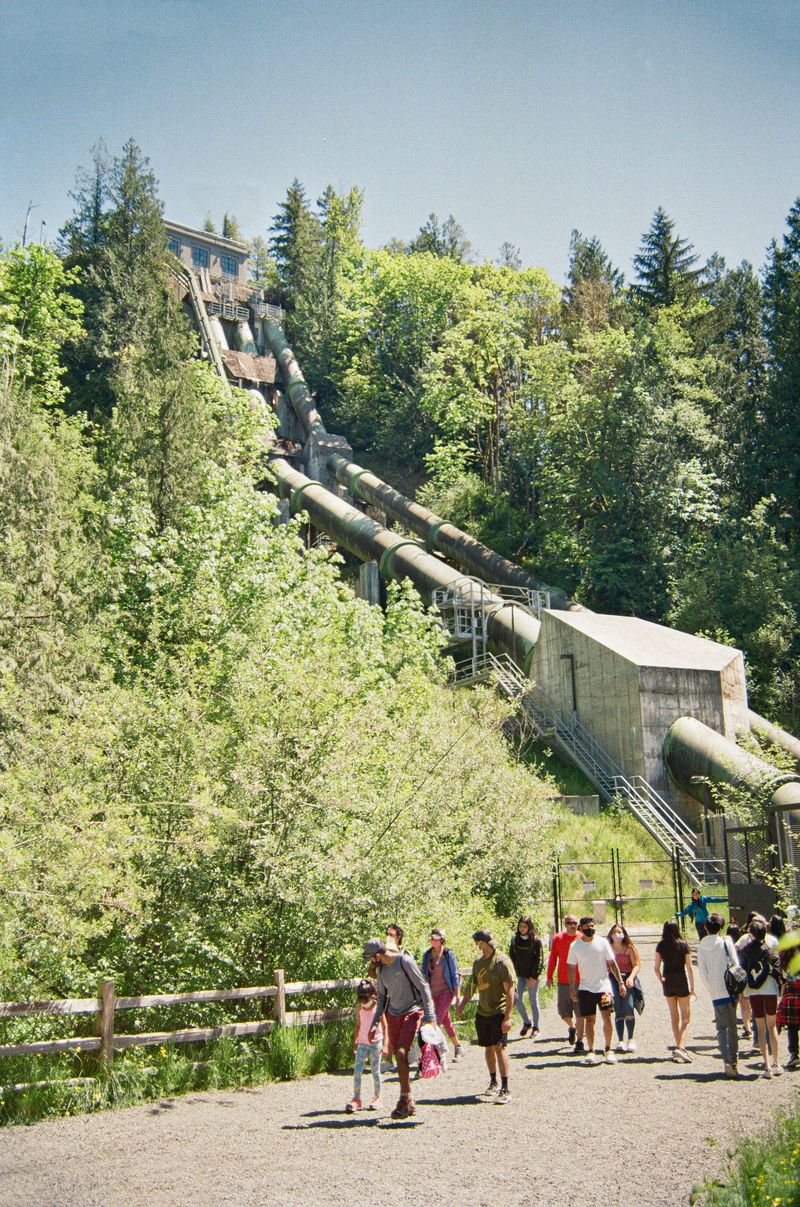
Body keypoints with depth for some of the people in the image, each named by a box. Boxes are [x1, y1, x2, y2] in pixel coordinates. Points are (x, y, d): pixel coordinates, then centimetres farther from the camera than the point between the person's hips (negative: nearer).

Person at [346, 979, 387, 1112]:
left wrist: (384, 1044, -9)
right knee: (357, 1071, -7)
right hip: (362, 1043, 3)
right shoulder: (359, 1008, 1)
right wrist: (354, 1041, 14)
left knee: (375, 1071, 3)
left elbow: (384, 1026, -6)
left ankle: (377, 1098, 16)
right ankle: (356, 1099, -5)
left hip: (375, 1043, -3)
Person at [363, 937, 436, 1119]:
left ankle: (405, 1101, -12)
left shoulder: (405, 961, -14)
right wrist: (375, 1024, 13)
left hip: (412, 1012, -7)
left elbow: (423, 987, -12)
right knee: (398, 1056, 6)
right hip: (393, 1015, 7)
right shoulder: (381, 968, 8)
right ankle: (409, 1104, 17)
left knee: (401, 1053, -20)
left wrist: (429, 1015, -16)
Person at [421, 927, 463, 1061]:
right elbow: (424, 975, 11)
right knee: (446, 1021, 14)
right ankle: (457, 1047, 30)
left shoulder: (448, 954, -8)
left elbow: (455, 975, -6)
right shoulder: (427, 954, 5)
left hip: (445, 991, -5)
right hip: (432, 992, 5)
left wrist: (458, 996, -8)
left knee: (437, 1020, -16)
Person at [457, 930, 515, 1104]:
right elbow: (472, 985, 21)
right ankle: (493, 1083, 26)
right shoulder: (478, 962, 10)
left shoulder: (503, 962, -13)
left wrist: (507, 1017, -19)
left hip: (499, 1013, -7)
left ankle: (505, 1090, -5)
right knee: (488, 1048, 12)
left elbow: (510, 991, -15)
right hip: (482, 1013, 7)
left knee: (499, 1047, -10)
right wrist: (462, 1004, 10)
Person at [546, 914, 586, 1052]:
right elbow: (552, 958, 7)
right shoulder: (557, 938, 1)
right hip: (563, 982, 2)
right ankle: (572, 1028, 38)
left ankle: (579, 1042, 9)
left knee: (579, 1014, 0)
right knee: (563, 1013, 7)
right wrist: (549, 977, 6)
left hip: (580, 982, -2)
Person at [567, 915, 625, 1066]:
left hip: (603, 986, 0)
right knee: (589, 1020, 2)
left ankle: (608, 1049, 8)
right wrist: (572, 989, -1)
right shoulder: (575, 946, 1)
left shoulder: (602, 942, 1)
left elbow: (612, 963, 5)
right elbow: (571, 968, 5)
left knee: (607, 1018, -4)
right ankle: (590, 1051, 9)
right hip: (586, 988, 0)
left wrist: (620, 982, 1)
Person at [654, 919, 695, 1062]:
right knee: (686, 1017, 2)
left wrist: (661, 981, 12)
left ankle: (679, 1047, 18)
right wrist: (692, 987, 0)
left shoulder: (661, 946, 0)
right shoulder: (684, 945, -6)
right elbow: (689, 968, -6)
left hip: (667, 982, 3)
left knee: (674, 1017, 16)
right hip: (681, 981, -3)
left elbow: (656, 967, -1)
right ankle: (681, 1047, -16)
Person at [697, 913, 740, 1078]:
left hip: (716, 994, 1)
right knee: (732, 1027, 12)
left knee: (722, 1028, 3)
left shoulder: (701, 948, 3)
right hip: (730, 990, -1)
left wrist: (711, 989, 9)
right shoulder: (726, 941, -3)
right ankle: (733, 1061, 17)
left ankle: (727, 1061, -15)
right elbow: (735, 964, -6)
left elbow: (703, 972, 0)